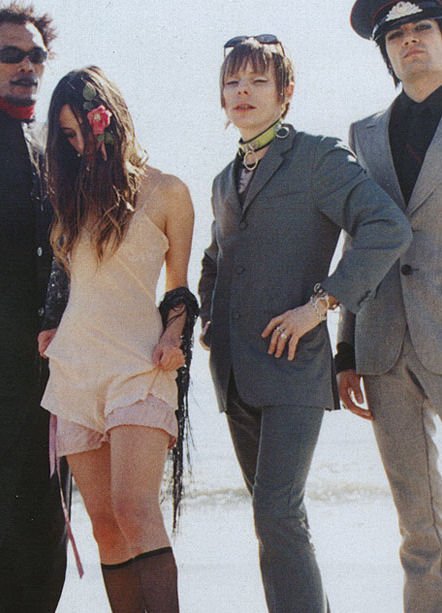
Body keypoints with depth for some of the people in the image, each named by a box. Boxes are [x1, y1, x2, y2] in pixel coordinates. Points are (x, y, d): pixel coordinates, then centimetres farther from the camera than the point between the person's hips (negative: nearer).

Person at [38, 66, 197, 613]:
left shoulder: (165, 192, 5)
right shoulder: (71, 195, 18)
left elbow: (180, 289, 9)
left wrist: (173, 336, -8)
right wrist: (44, 330, 9)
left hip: (138, 364, -5)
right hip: (73, 368, 5)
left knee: (133, 509, -22)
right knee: (105, 525, 0)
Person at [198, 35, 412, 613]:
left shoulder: (318, 156, -4)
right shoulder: (226, 179, 18)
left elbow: (388, 228, -17)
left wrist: (321, 302, -19)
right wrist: (208, 318, 17)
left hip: (293, 363, -7)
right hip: (235, 370, 7)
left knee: (278, 514, -18)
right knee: (271, 515, 10)